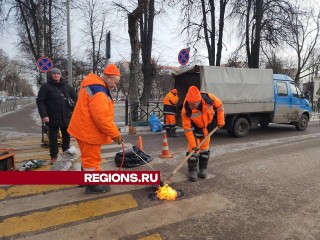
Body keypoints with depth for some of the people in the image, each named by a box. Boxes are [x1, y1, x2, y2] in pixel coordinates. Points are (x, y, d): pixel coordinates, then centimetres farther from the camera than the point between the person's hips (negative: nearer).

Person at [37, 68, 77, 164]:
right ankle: (54, 157, 19)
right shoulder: (46, 86, -4)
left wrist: (73, 108, 5)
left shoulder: (66, 86, 9)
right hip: (53, 118, -4)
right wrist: (44, 115, -18)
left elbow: (74, 97, 19)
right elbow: (40, 101, -10)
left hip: (66, 117, 4)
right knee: (53, 138, 6)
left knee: (66, 136, 15)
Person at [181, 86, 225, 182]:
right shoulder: (186, 110, -36)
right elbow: (187, 128, -27)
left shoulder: (209, 98, -33)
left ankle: (203, 169, 24)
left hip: (208, 125, 3)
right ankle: (192, 171, 6)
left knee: (205, 148, 10)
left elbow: (220, 106, -10)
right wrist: (193, 144, -26)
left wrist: (220, 121, -7)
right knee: (193, 149, -9)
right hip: (195, 127, -2)